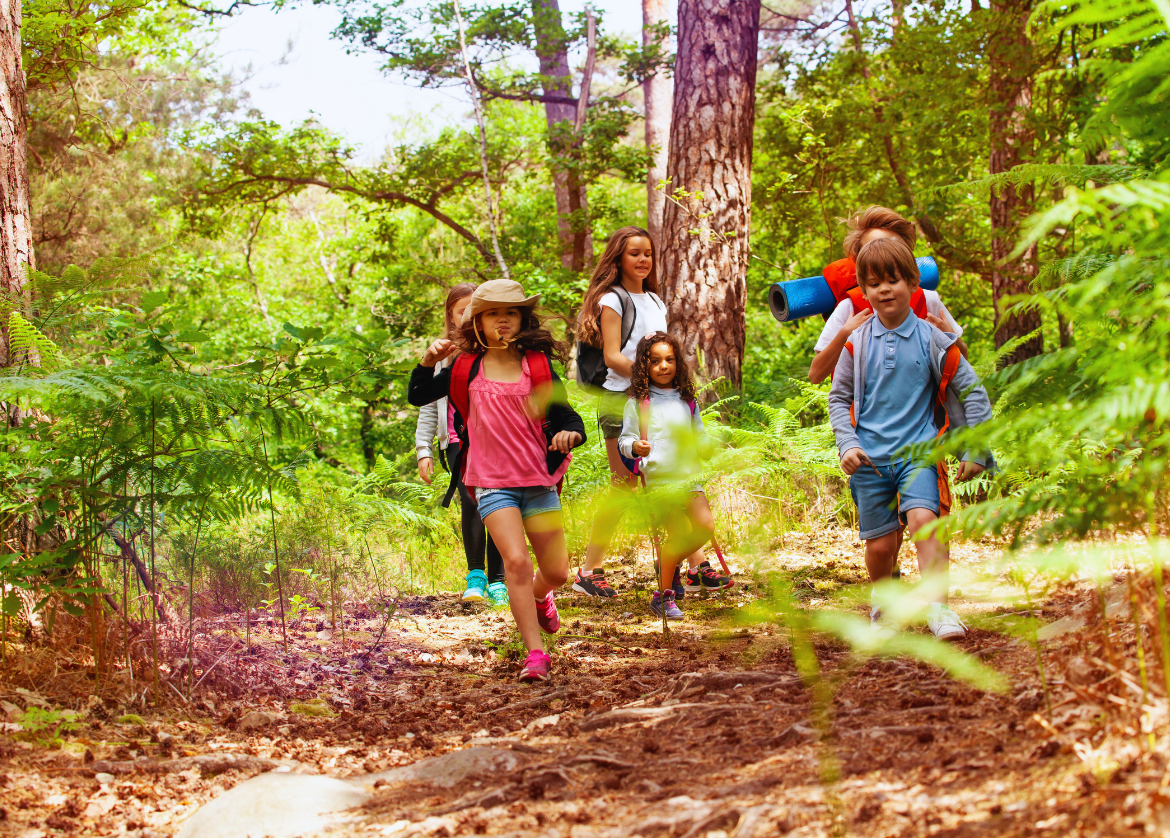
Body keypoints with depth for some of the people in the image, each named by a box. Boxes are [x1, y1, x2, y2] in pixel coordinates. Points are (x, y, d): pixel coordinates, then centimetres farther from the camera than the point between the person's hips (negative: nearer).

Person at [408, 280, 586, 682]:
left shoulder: (537, 366, 3)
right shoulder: (466, 369, 4)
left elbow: (566, 415, 0)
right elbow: (417, 396, 10)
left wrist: (570, 433, -23)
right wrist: (429, 361, -7)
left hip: (538, 481, 1)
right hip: (492, 483, -1)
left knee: (557, 572, 7)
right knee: (516, 561, -19)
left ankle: (538, 596, 45)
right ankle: (535, 654, -14)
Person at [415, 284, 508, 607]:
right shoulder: (442, 354, 13)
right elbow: (429, 406, 15)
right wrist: (423, 450, 9)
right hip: (458, 441, 0)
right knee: (471, 500, -19)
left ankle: (496, 581, 8)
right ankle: (475, 575, -9)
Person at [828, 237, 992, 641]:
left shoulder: (931, 339, -1)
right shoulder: (857, 342, 4)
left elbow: (972, 391, 5)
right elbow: (838, 398, 13)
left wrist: (975, 451, 2)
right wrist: (848, 444, -2)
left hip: (918, 451, -2)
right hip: (870, 457, 2)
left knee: (923, 518, -26)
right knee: (879, 544, 4)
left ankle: (938, 607, -30)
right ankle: (882, 607, 32)